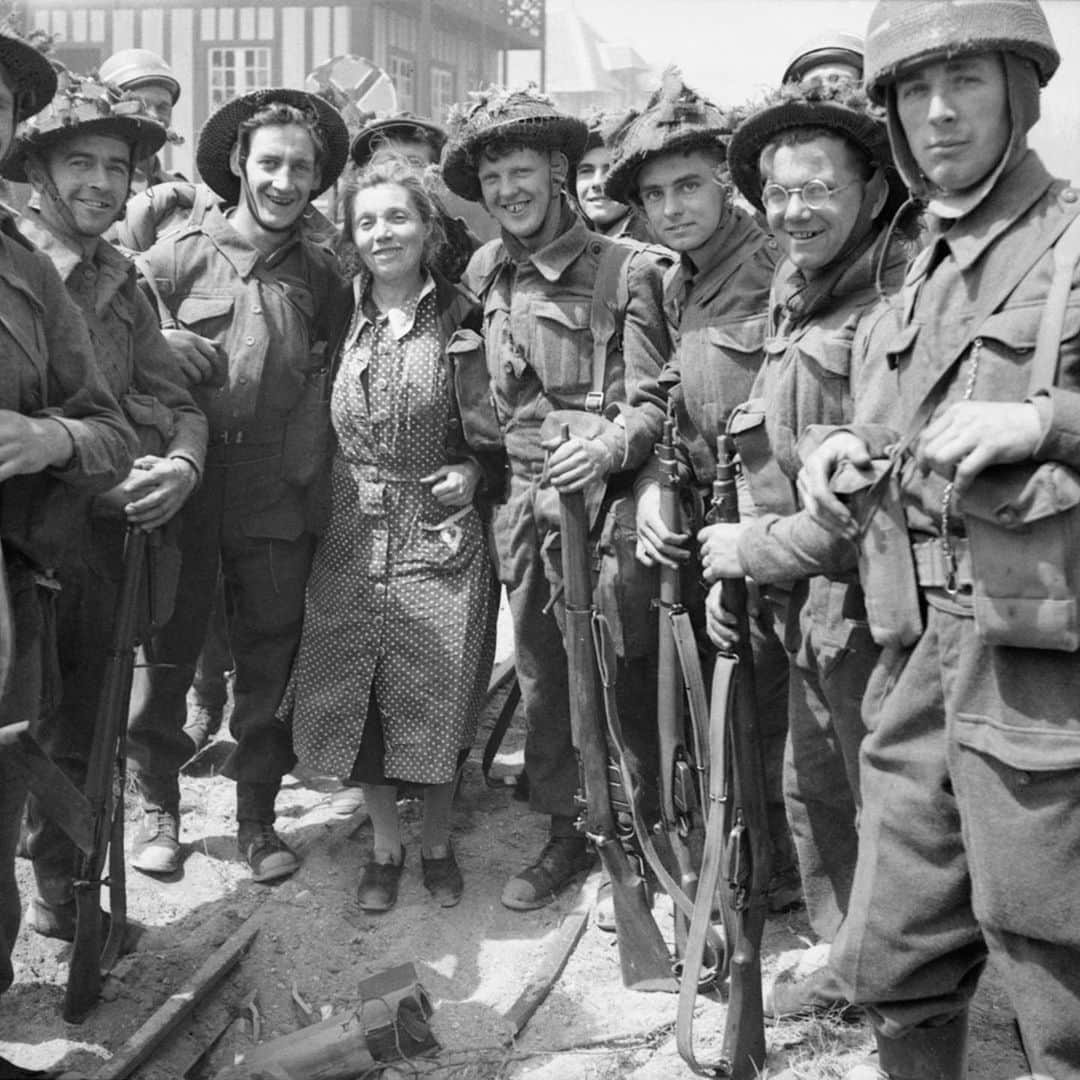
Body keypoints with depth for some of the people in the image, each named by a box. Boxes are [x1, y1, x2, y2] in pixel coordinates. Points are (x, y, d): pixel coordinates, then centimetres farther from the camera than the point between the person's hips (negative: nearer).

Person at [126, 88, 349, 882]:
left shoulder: (322, 274, 5)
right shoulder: (176, 256, -2)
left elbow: (329, 385, 8)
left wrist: (309, 469, -2)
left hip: (279, 496, 2)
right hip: (182, 487, -2)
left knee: (270, 664, 8)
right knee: (168, 652, 9)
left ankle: (257, 814, 24)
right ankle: (159, 803, 27)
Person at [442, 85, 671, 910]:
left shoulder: (625, 270, -6)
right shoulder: (485, 274, 10)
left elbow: (653, 401, -10)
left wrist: (607, 446, -27)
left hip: (606, 501, -5)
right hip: (523, 503, 5)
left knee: (621, 676, -1)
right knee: (541, 681, 12)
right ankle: (566, 834, 27)